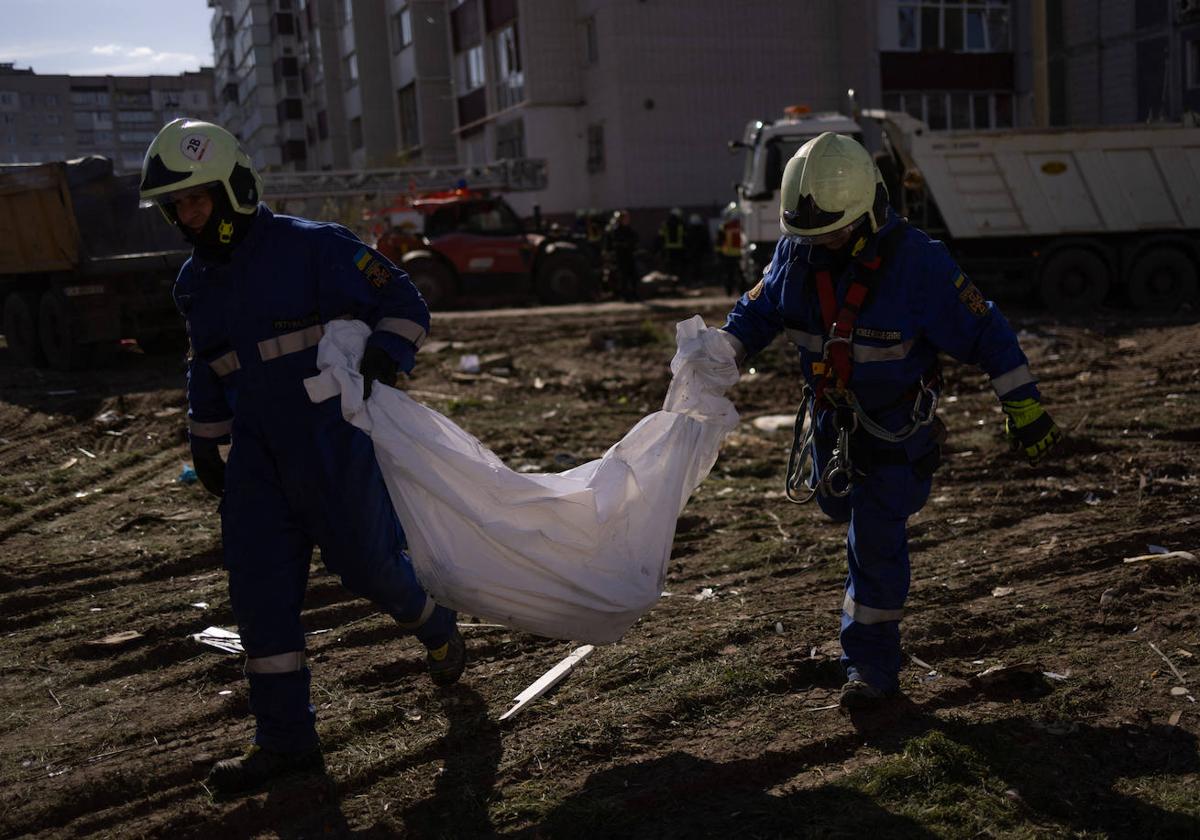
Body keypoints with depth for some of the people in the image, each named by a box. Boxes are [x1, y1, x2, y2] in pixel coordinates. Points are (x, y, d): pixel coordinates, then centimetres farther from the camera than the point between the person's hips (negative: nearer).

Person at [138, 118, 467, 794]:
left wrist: (383, 364, -24)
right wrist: (205, 444, 24)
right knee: (260, 591, 2)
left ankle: (437, 628, 37)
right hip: (258, 455, 6)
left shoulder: (313, 247, -10)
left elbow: (402, 302, -8)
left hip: (334, 442, -6)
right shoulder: (197, 282, 11)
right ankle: (286, 739, 13)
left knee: (366, 563, 2)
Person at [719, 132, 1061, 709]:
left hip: (895, 422, -5)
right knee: (838, 506, 24)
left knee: (875, 542, -5)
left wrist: (1024, 408, -17)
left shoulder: (916, 262, -26)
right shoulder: (797, 251, -12)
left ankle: (872, 666, 9)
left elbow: (984, 332, -18)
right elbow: (758, 310, 4)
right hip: (830, 415, 5)